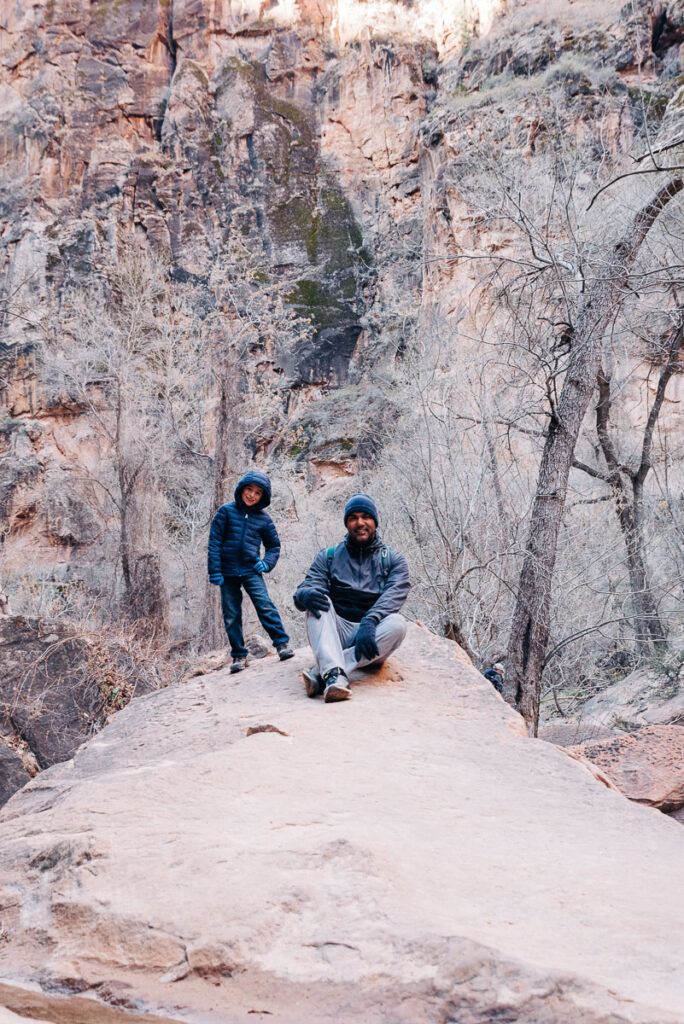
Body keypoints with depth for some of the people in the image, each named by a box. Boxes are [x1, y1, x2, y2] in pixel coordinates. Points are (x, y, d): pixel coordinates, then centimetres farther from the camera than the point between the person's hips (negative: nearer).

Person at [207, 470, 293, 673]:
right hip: (228, 572, 0)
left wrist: (267, 563, -2)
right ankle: (239, 656, 11)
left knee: (265, 606, -13)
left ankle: (282, 644, -7)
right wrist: (214, 570, -6)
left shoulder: (263, 519, 5)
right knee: (231, 615, 3)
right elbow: (214, 541, -1)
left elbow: (274, 545, 17)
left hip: (251, 571, 0)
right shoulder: (226, 511, 0)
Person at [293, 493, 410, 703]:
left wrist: (369, 622, -31)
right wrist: (306, 595, -28)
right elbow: (303, 592, -1)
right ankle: (334, 674, -48)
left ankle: (320, 672, -41)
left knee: (397, 623, -31)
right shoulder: (328, 556, 12)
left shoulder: (393, 560, 8)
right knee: (317, 601, -25)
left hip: (373, 639, -1)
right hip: (336, 634, 1)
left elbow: (394, 596, -11)